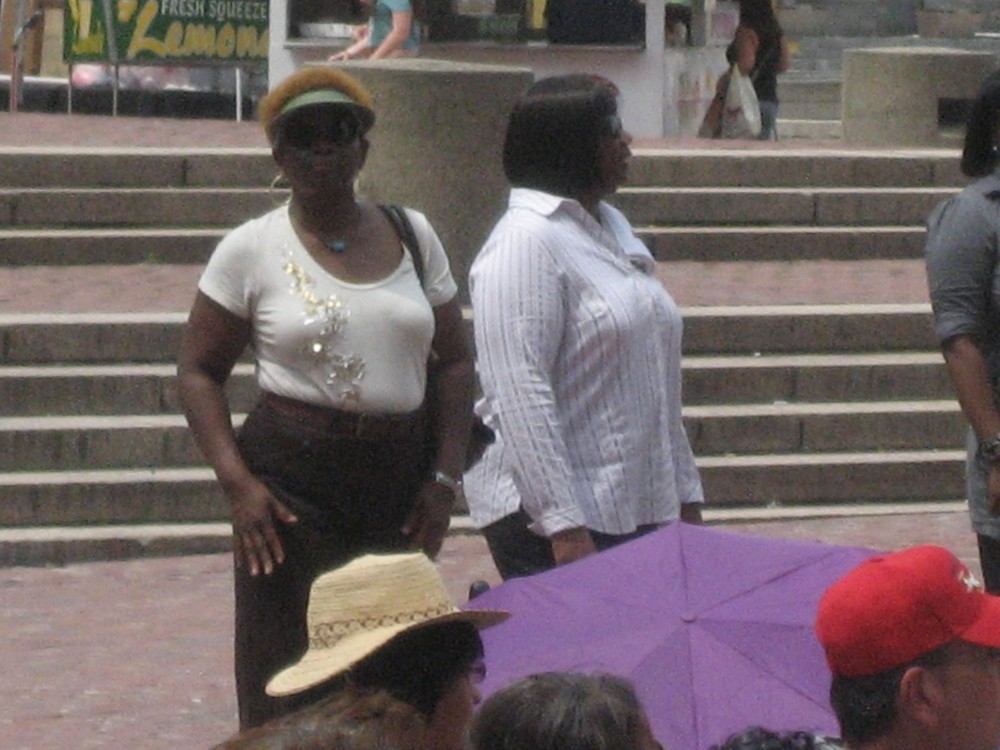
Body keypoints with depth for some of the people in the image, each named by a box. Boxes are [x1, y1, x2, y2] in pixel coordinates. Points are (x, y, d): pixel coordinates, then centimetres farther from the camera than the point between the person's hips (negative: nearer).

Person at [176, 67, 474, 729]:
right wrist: (236, 482, -10)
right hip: (294, 480, -3)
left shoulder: (412, 235, 10)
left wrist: (445, 477, 3)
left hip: (400, 477, 3)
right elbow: (198, 371, 2)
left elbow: (455, 362, 14)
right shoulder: (253, 248, 0)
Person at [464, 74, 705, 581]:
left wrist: (685, 496, 20)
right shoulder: (527, 243, -12)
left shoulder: (613, 229, 17)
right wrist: (565, 528, -23)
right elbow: (521, 394, -20)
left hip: (643, 513, 9)